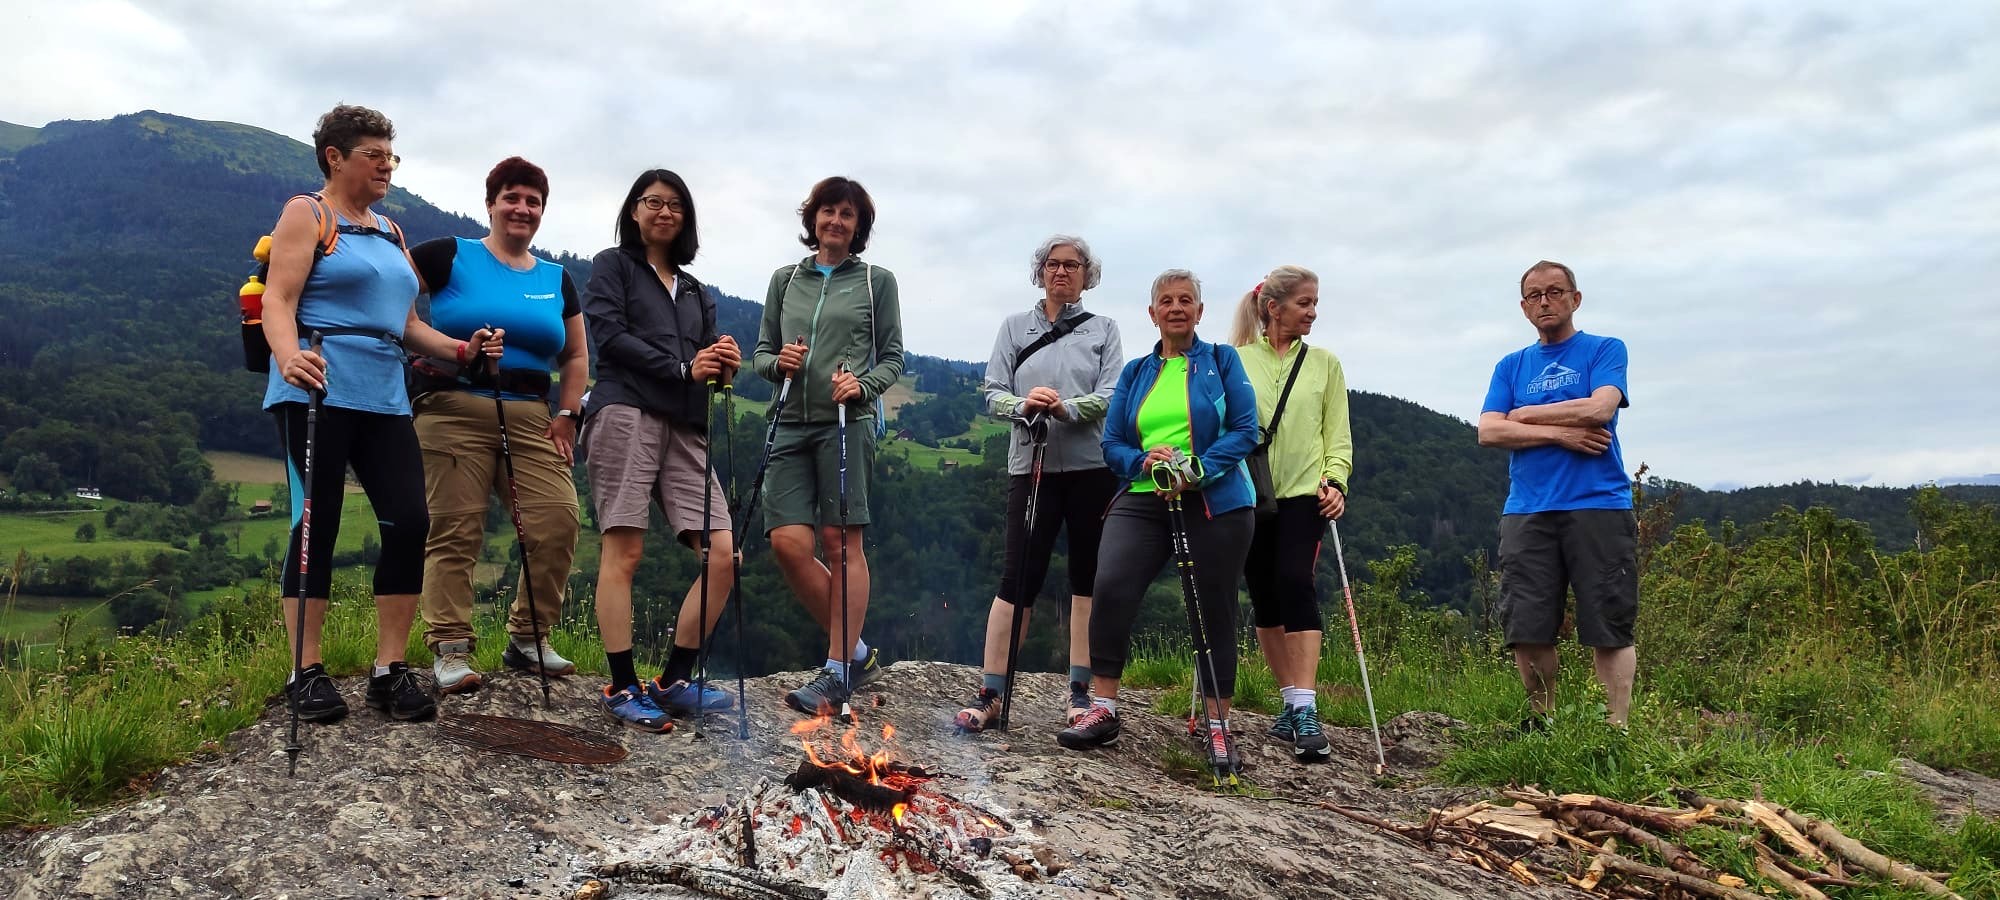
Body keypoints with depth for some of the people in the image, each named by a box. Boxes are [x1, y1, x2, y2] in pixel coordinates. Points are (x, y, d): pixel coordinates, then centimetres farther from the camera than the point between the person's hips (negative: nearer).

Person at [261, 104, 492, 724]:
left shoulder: (389, 232, 23)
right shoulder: (306, 214, 3)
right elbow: (278, 300, -9)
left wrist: (461, 349, 7)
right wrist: (289, 356, -28)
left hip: (383, 399, 6)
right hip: (317, 392, -6)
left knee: (410, 522, -4)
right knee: (318, 524, -5)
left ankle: (390, 671, 3)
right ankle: (307, 674, 5)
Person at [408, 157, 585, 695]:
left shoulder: (556, 280, 18)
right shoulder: (451, 256, 5)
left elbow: (576, 356, 21)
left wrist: (567, 416, 10)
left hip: (530, 417, 4)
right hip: (454, 410, -4)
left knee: (558, 521, -7)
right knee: (454, 532, -5)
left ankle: (527, 639, 9)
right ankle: (450, 650, 1)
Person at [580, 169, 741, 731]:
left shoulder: (696, 292, 29)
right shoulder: (614, 265, 14)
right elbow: (609, 335, -2)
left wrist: (725, 366, -3)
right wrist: (683, 368, -9)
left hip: (685, 427, 5)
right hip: (627, 412, -5)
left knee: (723, 555, -6)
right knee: (624, 551, -10)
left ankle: (674, 681, 3)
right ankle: (623, 688, -5)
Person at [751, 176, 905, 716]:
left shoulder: (877, 281, 10)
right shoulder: (785, 280, 17)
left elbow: (892, 359, 8)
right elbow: (762, 352, 19)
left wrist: (862, 385, -11)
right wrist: (778, 363, -4)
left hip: (847, 422, -3)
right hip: (792, 424, 3)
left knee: (841, 543, -5)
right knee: (787, 541, -8)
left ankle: (837, 674, 2)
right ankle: (856, 653, 9)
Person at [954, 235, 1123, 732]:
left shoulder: (1103, 329, 9)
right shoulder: (1015, 327, 11)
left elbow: (1110, 396, -4)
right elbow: (994, 393, 4)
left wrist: (1065, 407, -21)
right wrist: (1023, 404, -17)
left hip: (1092, 466, 1)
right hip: (1032, 464, 0)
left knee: (1087, 577, 4)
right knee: (1018, 577, -5)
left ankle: (1081, 691, 13)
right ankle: (990, 695, -2)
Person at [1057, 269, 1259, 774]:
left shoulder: (1222, 362, 8)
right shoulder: (1135, 374, 16)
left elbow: (1244, 431, -3)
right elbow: (1111, 445, 11)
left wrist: (1195, 472, -17)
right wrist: (1144, 460, -11)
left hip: (1214, 502, -1)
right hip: (1144, 499, 2)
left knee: (1214, 610, 4)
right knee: (1111, 587, -20)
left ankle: (1219, 727, 18)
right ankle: (1103, 710, -9)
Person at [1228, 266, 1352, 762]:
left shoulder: (1325, 363, 10)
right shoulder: (1237, 361, 6)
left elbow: (1337, 433, 8)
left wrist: (1335, 481, -7)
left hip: (1303, 492, -1)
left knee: (1296, 584, -18)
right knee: (1264, 597, 4)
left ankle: (1306, 709, -21)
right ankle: (1292, 703, 16)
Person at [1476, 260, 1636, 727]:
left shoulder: (1605, 350, 8)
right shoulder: (1511, 366, 17)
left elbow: (1599, 409, -10)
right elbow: (1489, 431, 4)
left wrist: (1524, 415, 0)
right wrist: (1560, 432, -7)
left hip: (1597, 506, -3)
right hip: (1527, 511, 3)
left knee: (1609, 627, -3)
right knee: (1527, 629, 1)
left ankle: (1617, 729, 3)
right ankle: (1541, 725, 14)